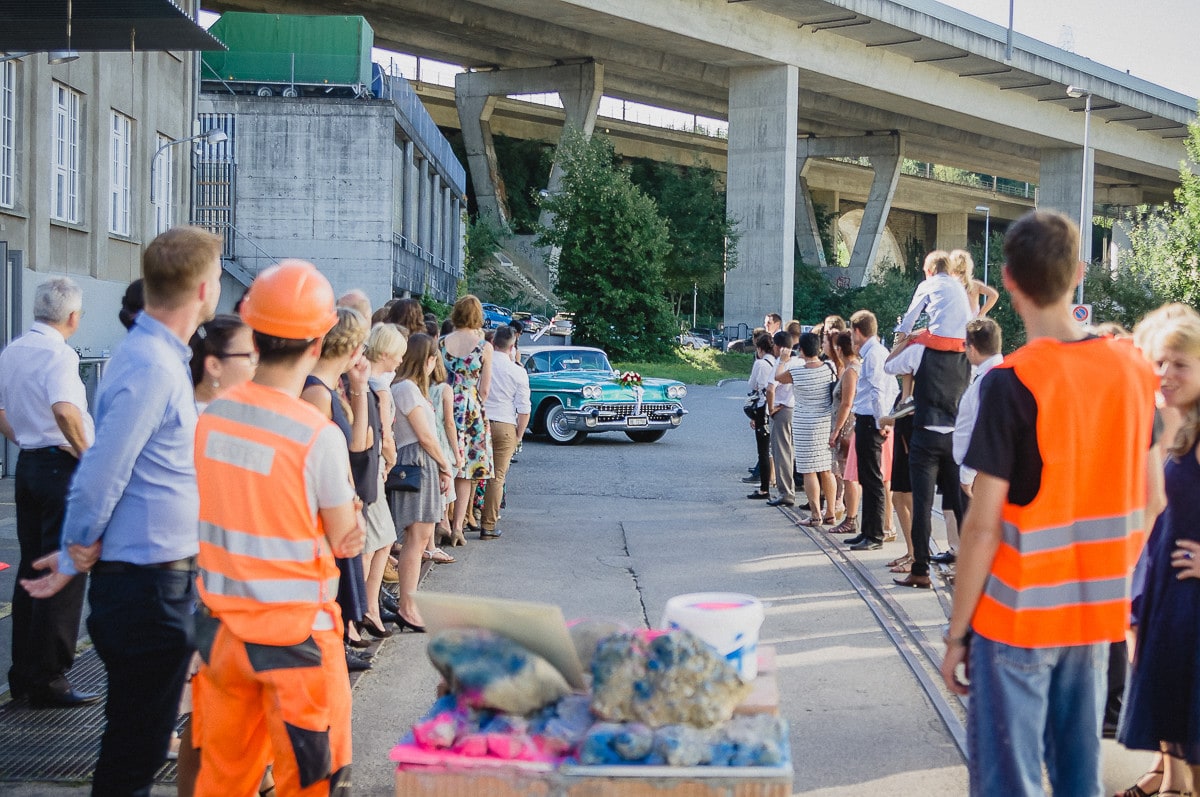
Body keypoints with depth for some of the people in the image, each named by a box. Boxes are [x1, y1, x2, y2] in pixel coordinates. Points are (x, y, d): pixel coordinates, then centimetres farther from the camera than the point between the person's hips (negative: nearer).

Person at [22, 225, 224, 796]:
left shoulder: (159, 355, 11)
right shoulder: (152, 366, -20)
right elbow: (100, 475, -21)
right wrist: (80, 553, -6)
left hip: (165, 576, 9)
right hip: (148, 583, -9)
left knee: (138, 737, 20)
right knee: (136, 749, 0)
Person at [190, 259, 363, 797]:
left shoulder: (208, 417, -2)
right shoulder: (319, 436, -18)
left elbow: (218, 516, 8)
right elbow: (346, 542, -8)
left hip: (219, 626, 6)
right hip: (294, 633, -5)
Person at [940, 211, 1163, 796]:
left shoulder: (1011, 382, -17)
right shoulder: (1134, 369, 1)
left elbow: (983, 524, -16)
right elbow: (1151, 499, 8)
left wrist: (956, 633, -8)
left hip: (1018, 616, -5)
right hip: (1098, 614, 6)